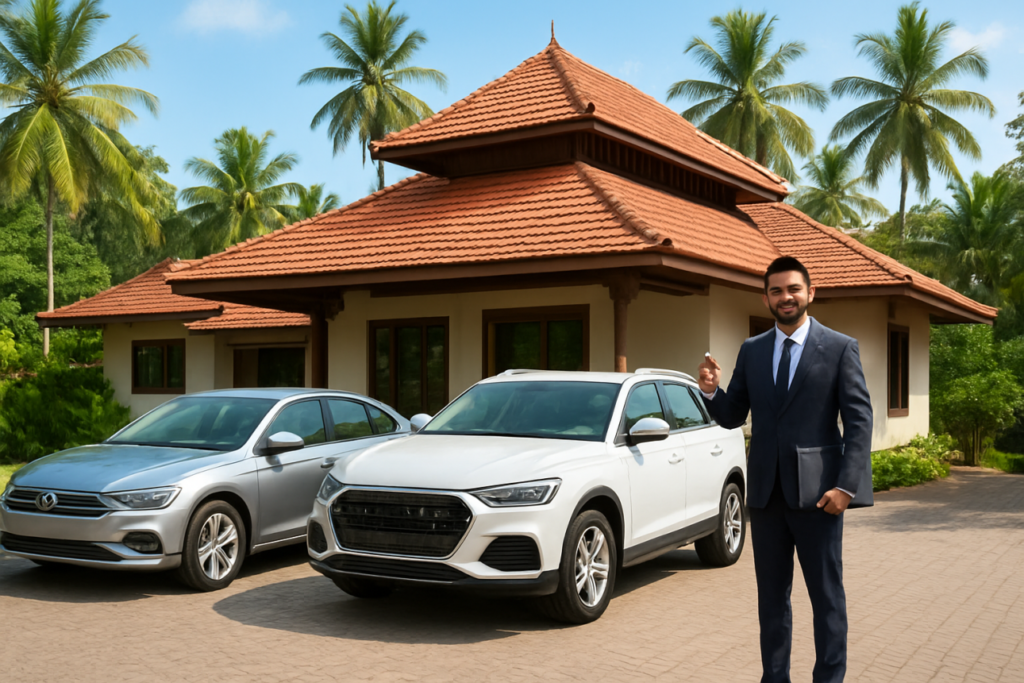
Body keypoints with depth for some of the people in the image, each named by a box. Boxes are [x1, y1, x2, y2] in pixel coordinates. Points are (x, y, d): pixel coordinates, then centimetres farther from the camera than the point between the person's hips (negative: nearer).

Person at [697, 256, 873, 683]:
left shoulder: (840, 348, -2)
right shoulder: (751, 351, 9)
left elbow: (859, 421, -6)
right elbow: (732, 418, 10)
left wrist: (846, 485, -15)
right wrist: (712, 391, -11)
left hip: (816, 489, -4)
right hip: (766, 490, 4)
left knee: (826, 595, 6)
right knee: (771, 595, 12)